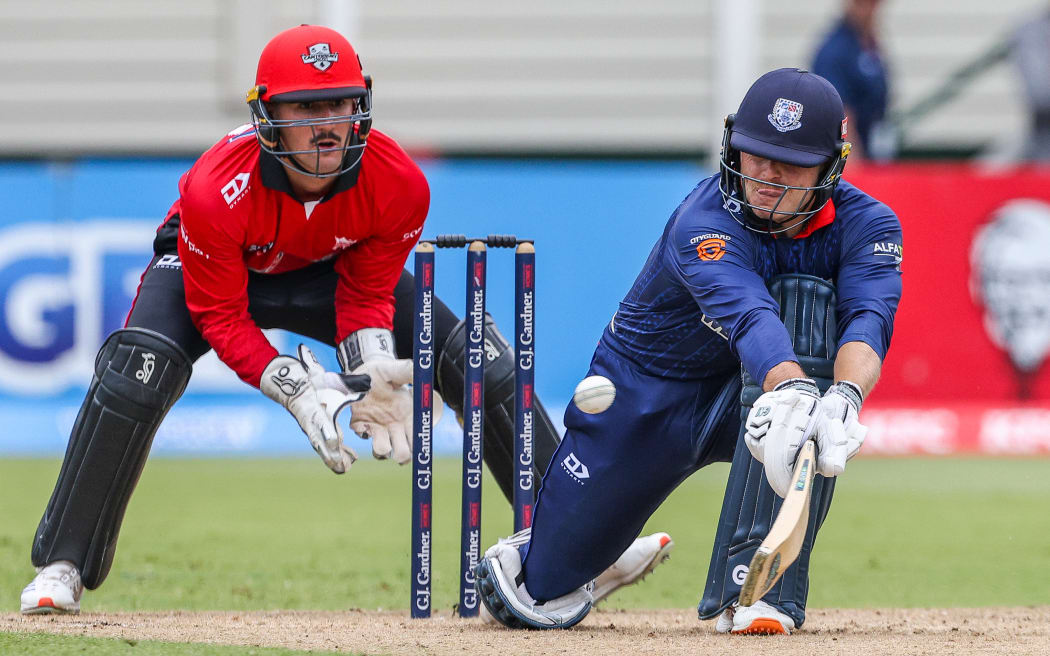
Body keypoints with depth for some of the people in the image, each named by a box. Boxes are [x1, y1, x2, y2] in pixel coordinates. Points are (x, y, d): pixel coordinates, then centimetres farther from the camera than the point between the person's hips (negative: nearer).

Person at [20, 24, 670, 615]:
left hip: (328, 276, 3)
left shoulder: (398, 186, -29)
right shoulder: (217, 192, -38)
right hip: (210, 273, -3)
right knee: (140, 368, -33)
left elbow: (366, 293, -14)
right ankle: (63, 568, -24)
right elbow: (219, 316, -28)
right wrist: (297, 388, -40)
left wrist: (372, 371, -34)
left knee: (479, 359, -10)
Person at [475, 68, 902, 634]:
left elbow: (870, 316, -38)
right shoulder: (703, 222, -30)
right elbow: (748, 315, -50)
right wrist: (791, 389, -70)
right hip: (646, 394, -2)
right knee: (544, 598, 2)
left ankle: (755, 587, -31)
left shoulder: (866, 224, -18)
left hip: (748, 396, 2)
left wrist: (845, 394, -59)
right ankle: (529, 560, 48)